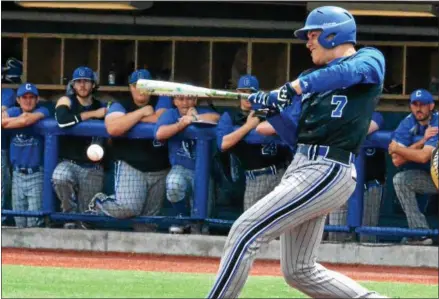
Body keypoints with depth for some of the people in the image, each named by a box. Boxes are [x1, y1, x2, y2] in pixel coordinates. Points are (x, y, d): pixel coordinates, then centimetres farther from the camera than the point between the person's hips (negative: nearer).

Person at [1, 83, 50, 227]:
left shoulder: (42, 111, -4)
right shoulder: (13, 111, 9)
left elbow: (26, 121, -23)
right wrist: (21, 118, -14)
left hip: (36, 174, -5)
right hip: (17, 174, 5)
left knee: (34, 222, -8)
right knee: (19, 222, 11)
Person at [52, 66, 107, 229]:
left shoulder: (101, 107, 7)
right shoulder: (66, 101, -1)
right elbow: (63, 120, -24)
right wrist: (93, 114, -18)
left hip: (93, 168, 3)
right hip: (69, 162, -3)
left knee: (86, 214, -1)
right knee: (60, 177, -36)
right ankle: (70, 215, -14)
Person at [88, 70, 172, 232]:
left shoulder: (161, 101, 5)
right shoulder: (119, 106, -1)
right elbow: (113, 128, -21)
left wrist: (131, 119, -6)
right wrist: (141, 112, -15)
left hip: (159, 170, 3)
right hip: (129, 166, -3)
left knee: (149, 218, 6)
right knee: (128, 207, -22)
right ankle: (99, 203, 6)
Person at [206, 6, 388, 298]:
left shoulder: (370, 59, 1)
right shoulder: (313, 77, 22)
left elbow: (349, 72, -23)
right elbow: (291, 131, 17)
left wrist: (293, 88, -28)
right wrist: (267, 104, -2)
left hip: (326, 172, -9)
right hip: (302, 168, 9)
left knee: (246, 232, -15)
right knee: (301, 272, 10)